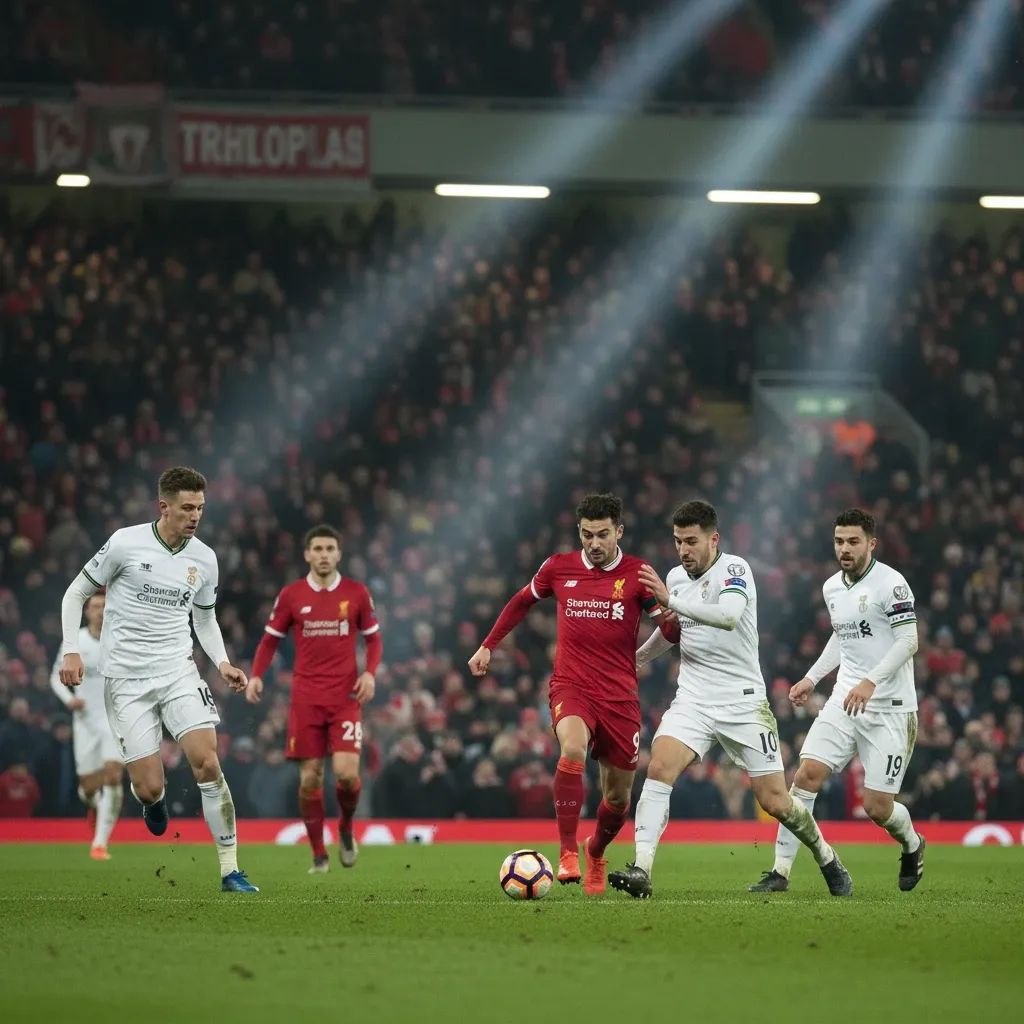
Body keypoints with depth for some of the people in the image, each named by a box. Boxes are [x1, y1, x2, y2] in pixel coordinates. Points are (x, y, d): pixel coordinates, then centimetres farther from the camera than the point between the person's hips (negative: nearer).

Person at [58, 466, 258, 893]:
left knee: (207, 764, -16)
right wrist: (71, 650, -9)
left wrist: (222, 663, 4)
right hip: (125, 678, -3)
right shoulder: (125, 544, -8)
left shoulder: (204, 558, 5)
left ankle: (230, 870, -9)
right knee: (149, 788, -7)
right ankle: (155, 801, 34)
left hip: (177, 671, 3)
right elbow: (76, 593, 2)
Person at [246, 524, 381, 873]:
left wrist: (370, 673, -6)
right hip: (306, 698, 1)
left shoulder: (357, 593, 3)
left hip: (346, 697, -1)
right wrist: (256, 675, -6)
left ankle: (346, 829, 17)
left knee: (346, 772, -14)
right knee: (310, 777, -2)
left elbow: (373, 638, 11)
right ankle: (319, 855, 10)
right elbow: (270, 640, 10)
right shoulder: (291, 595, 3)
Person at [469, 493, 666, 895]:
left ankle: (596, 853, 40)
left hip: (619, 696, 1)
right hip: (570, 686, -1)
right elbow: (522, 602, 22)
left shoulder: (638, 575, -2)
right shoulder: (559, 568, 3)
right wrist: (488, 646, 21)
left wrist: (665, 605, -26)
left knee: (618, 797, 8)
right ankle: (567, 854, -27)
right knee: (573, 750, -33)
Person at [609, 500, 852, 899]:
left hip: (743, 701, -4)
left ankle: (827, 859, 27)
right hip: (693, 699, 4)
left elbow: (729, 616, -34)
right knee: (659, 767, -22)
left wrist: (670, 600, -39)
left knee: (774, 802, -1)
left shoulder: (734, 570, -13)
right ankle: (641, 871, -27)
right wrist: (635, 658, 32)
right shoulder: (676, 577, 8)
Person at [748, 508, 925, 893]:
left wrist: (871, 681, -26)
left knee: (877, 807, -5)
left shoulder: (890, 583, -12)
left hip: (889, 706, -6)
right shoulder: (832, 588, 10)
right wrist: (812, 678, 21)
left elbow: (908, 641, -16)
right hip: (845, 700, 6)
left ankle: (912, 845, 30)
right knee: (807, 774, -12)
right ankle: (780, 871, -8)